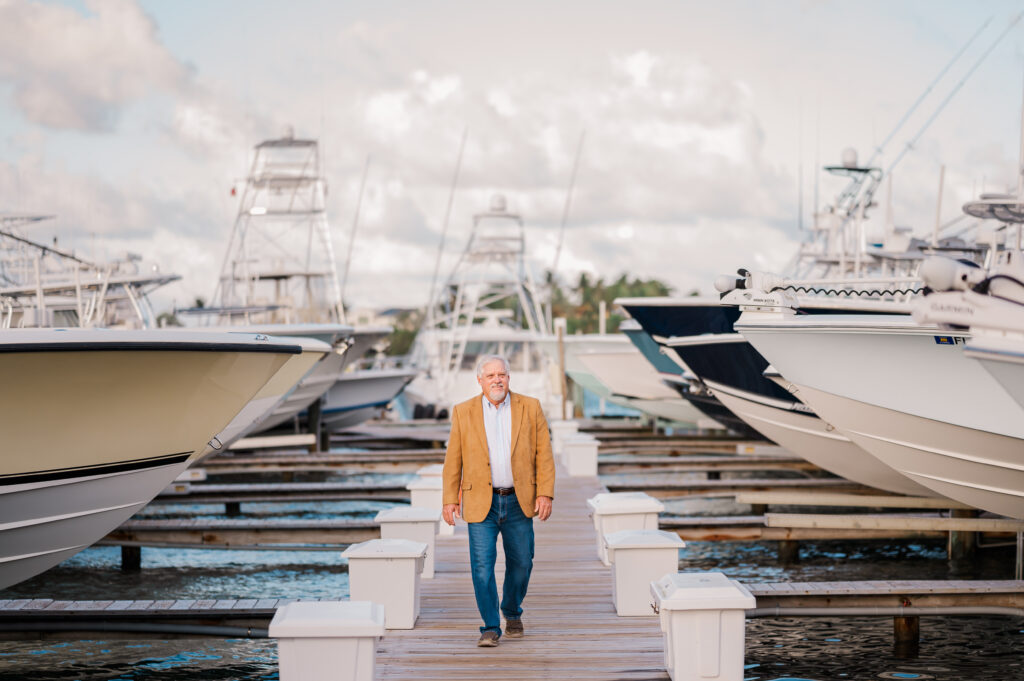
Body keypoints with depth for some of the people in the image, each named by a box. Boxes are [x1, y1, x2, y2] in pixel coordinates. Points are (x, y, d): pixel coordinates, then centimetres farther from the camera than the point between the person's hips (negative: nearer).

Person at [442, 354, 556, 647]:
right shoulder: (463, 412, 2)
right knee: (482, 565, -9)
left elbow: (544, 454, 2)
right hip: (481, 502, -1)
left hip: (519, 502, 1)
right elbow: (453, 459, 5)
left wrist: (545, 493, -6)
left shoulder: (530, 408, 2)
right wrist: (450, 499, 1)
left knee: (521, 563, 9)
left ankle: (512, 613, 34)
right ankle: (490, 627, 1)